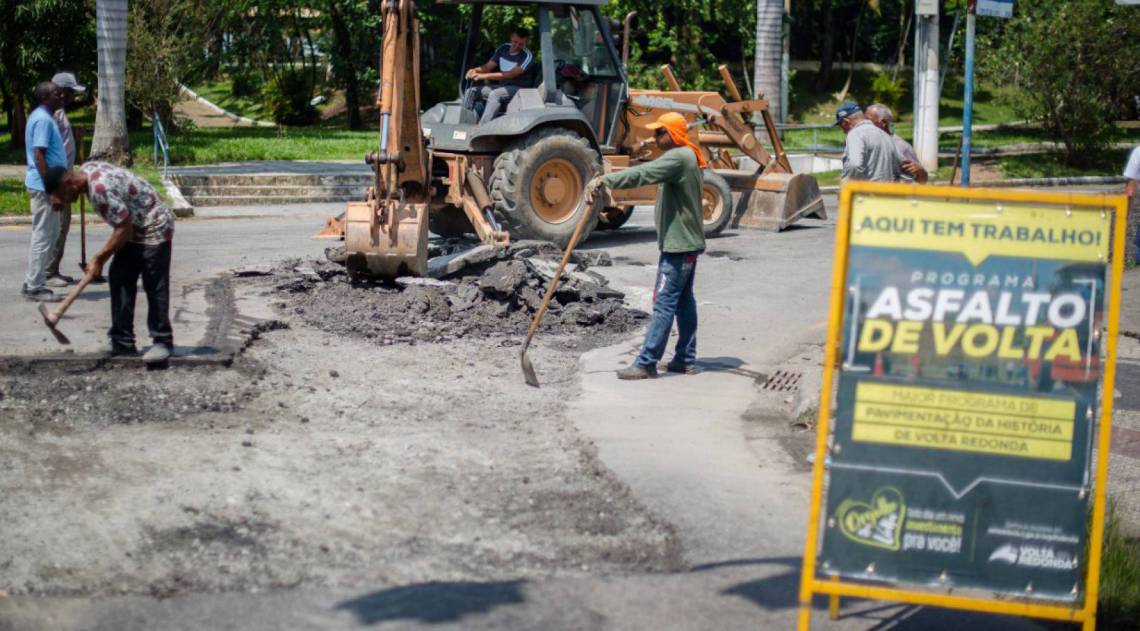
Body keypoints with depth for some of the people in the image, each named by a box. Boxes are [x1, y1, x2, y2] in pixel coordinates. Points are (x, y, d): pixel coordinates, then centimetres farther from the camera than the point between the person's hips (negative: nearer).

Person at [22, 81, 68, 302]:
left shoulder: (43, 117, 15)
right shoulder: (43, 120, -17)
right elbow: (39, 156, -22)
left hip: (45, 186, 10)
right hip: (43, 187, -10)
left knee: (50, 234, 16)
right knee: (43, 236, -5)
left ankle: (33, 282, 20)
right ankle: (34, 287, 0)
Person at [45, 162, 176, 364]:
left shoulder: (100, 189, -31)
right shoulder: (86, 169, -2)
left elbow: (124, 228, -27)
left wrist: (100, 258, -19)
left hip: (154, 229, -10)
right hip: (135, 228, 10)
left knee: (155, 286, -8)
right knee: (119, 281, 6)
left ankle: (163, 342, -1)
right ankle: (122, 341, 9)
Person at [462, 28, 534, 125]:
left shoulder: (527, 56, -13)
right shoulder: (503, 49, 9)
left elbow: (511, 74, -23)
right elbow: (488, 66, 11)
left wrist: (485, 76, -29)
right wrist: (475, 70, -14)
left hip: (518, 88, -7)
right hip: (502, 87, 7)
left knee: (495, 94, -35)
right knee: (471, 91, -7)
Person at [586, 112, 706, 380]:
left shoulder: (679, 158, -18)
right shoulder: (686, 157, 16)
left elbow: (642, 174, -30)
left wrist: (604, 180, -35)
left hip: (678, 244, -11)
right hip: (686, 241, 11)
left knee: (664, 304, -9)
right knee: (684, 301, 13)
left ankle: (646, 364, -8)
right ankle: (686, 359, 18)